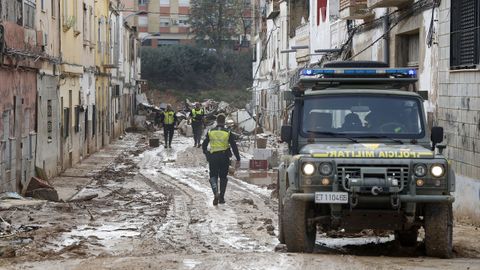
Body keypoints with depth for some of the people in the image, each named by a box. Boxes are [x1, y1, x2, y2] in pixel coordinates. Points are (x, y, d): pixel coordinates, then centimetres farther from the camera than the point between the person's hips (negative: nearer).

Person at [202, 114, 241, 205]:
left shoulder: (210, 132, 2)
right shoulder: (228, 133, -2)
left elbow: (204, 145, 9)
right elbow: (234, 146, -4)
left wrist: (206, 154, 27)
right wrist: (238, 159, 0)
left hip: (213, 157, 0)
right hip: (224, 157, 0)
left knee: (213, 176, 8)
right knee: (223, 177, 13)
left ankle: (216, 193, -18)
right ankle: (221, 197, 12)